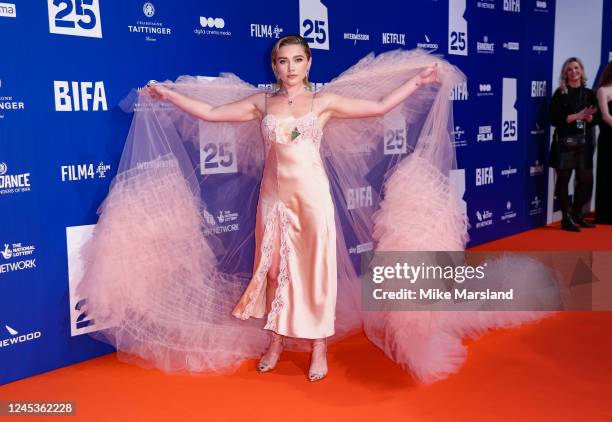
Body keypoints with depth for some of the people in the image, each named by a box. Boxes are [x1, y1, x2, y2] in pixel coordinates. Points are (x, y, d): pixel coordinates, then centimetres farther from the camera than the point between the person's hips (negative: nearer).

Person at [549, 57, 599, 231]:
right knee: (563, 179, 0)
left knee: (586, 180, 7)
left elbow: (595, 120, 10)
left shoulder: (589, 93, 11)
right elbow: (554, 119, -11)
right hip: (565, 143, -4)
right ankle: (566, 218, 8)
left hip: (584, 143, 5)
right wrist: (578, 115, -15)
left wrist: (588, 118, -12)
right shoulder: (560, 93, -2)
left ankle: (577, 214, 22)